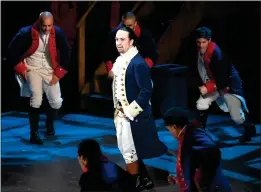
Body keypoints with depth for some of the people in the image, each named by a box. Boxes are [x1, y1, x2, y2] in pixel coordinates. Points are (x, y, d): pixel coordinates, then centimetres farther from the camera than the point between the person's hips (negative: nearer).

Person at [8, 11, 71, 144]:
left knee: (57, 102, -1)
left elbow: (66, 53, -1)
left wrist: (58, 73, -4)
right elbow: (12, 49, -7)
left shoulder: (58, 33, -14)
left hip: (50, 70, 3)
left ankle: (50, 123, 33)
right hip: (32, 69, -3)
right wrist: (21, 69, -8)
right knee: (36, 98, -23)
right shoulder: (27, 33, -20)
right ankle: (34, 134, -12)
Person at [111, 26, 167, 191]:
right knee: (126, 149, 18)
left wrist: (131, 111, -20)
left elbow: (146, 90, -23)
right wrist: (118, 109, 11)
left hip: (133, 115, -9)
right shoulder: (121, 60, 8)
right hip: (122, 113, 9)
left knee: (130, 151, 0)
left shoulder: (138, 63, -20)